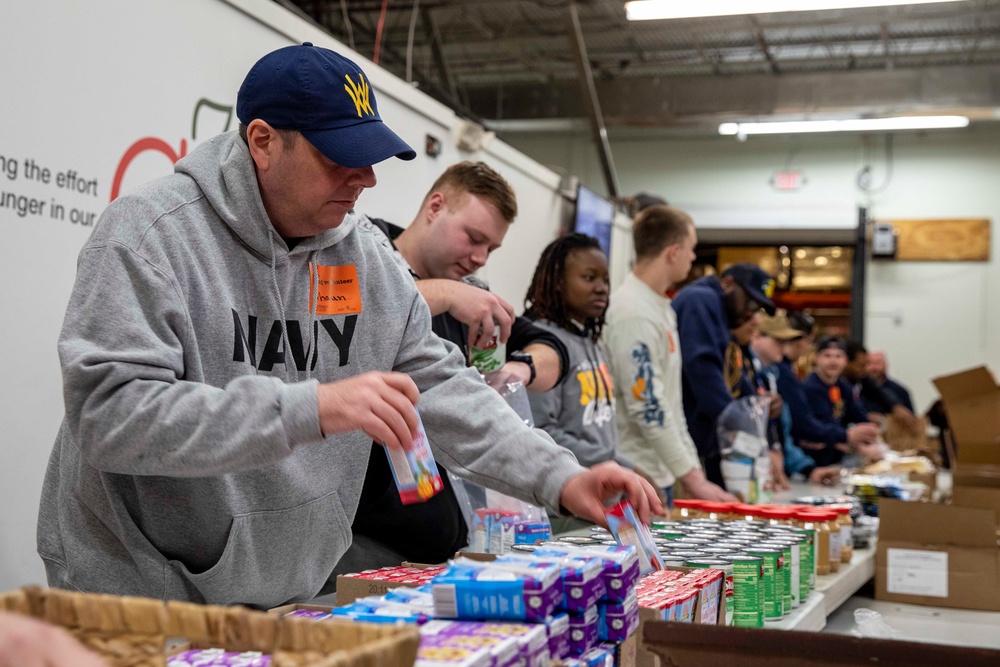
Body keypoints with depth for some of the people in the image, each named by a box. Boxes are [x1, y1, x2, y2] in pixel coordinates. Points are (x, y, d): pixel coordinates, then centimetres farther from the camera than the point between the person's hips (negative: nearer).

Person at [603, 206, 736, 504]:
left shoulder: (662, 308, 12)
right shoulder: (634, 314, -18)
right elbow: (647, 408, -21)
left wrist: (692, 469, 14)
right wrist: (693, 479, -17)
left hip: (660, 476, 9)